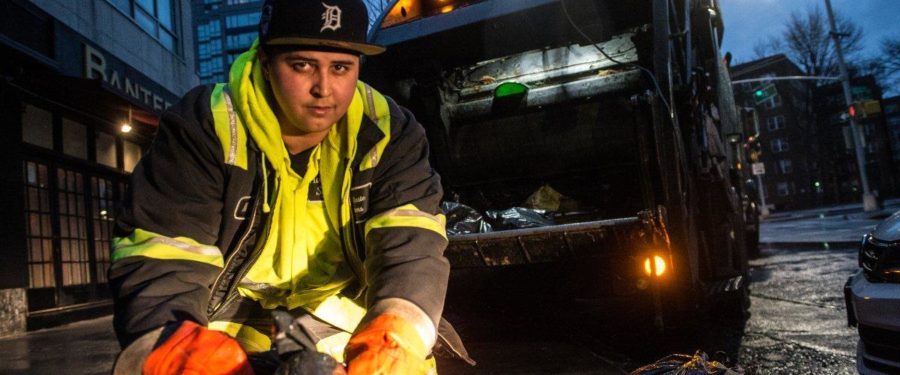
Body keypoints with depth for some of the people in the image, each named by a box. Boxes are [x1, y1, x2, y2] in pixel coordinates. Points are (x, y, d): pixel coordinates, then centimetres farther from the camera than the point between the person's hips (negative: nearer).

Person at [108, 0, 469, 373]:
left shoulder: (386, 130, -8)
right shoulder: (205, 126, -13)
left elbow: (411, 234, -20)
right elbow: (158, 252, -19)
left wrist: (398, 329, -40)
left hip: (347, 333, 1)